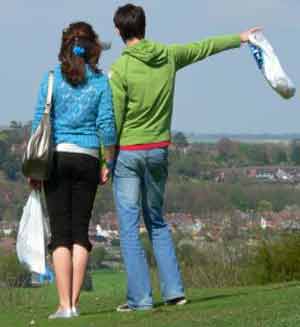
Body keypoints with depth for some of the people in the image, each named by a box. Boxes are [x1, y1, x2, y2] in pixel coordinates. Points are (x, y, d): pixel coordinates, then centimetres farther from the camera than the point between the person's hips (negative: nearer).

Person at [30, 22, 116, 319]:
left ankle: (64, 305, -7)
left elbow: (39, 123, -3)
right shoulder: (101, 82, 1)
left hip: (57, 157, -1)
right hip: (88, 159, 1)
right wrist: (108, 164, 7)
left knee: (60, 231, 0)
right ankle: (74, 302, 1)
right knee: (81, 230, 7)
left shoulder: (52, 79, 0)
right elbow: (106, 125, -2)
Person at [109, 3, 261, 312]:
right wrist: (240, 38, 35)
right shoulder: (168, 56, 2)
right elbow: (204, 48, 19)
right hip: (158, 151, 5)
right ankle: (173, 290, 12)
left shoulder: (120, 69, -13)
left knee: (129, 228, -2)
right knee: (157, 223, 18)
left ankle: (140, 297, -4)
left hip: (128, 153, -5)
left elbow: (114, 120, -14)